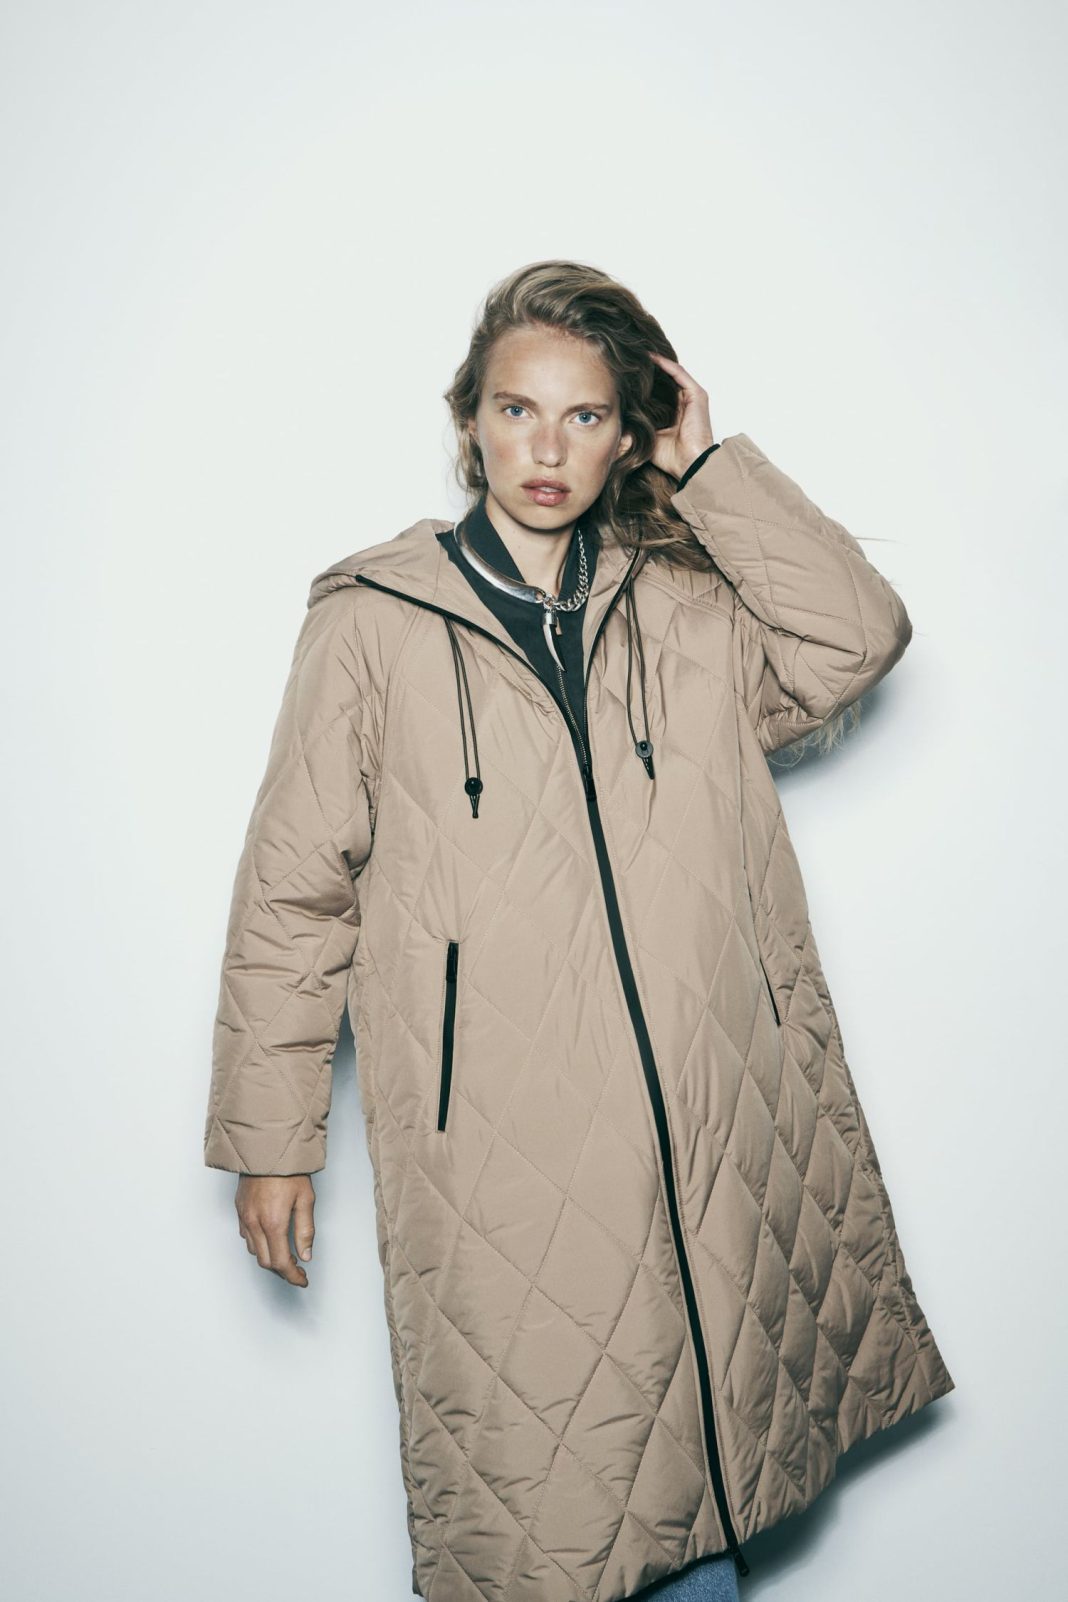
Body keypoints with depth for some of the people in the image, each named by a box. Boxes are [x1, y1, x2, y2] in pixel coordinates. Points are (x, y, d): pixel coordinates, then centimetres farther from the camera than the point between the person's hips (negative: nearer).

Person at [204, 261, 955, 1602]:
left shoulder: (690, 607, 10)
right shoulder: (372, 618, 1)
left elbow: (858, 638, -6)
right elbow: (293, 890, 1)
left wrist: (707, 468, -1)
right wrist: (270, 1137, 1)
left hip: (710, 1141, 3)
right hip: (496, 1160, -3)